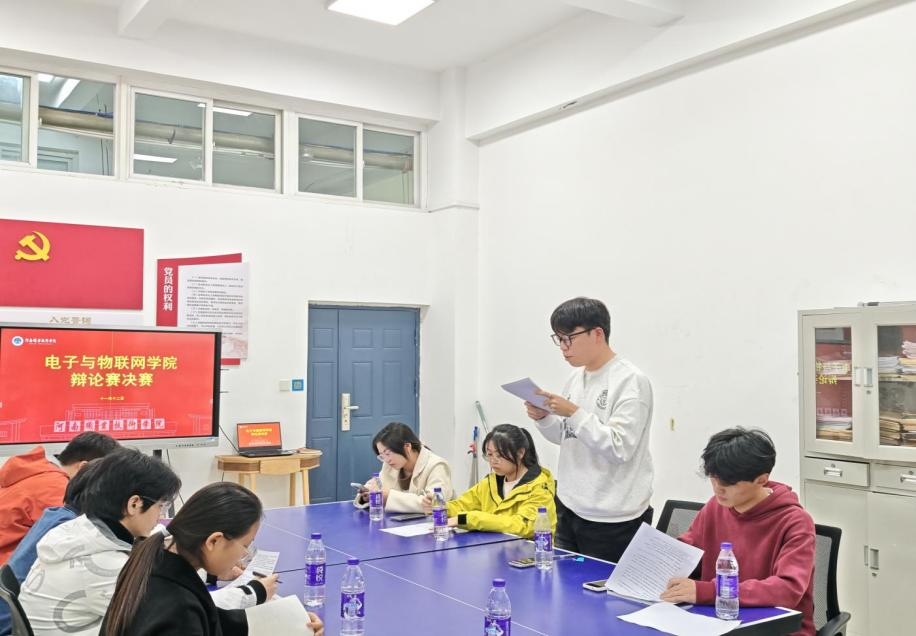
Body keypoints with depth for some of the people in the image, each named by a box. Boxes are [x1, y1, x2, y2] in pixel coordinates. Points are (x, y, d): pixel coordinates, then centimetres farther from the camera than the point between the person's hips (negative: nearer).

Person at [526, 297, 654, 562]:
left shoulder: (631, 381, -14)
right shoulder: (576, 378, 8)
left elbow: (620, 448, -21)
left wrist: (575, 413, -23)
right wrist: (543, 418, -1)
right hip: (570, 509, 7)